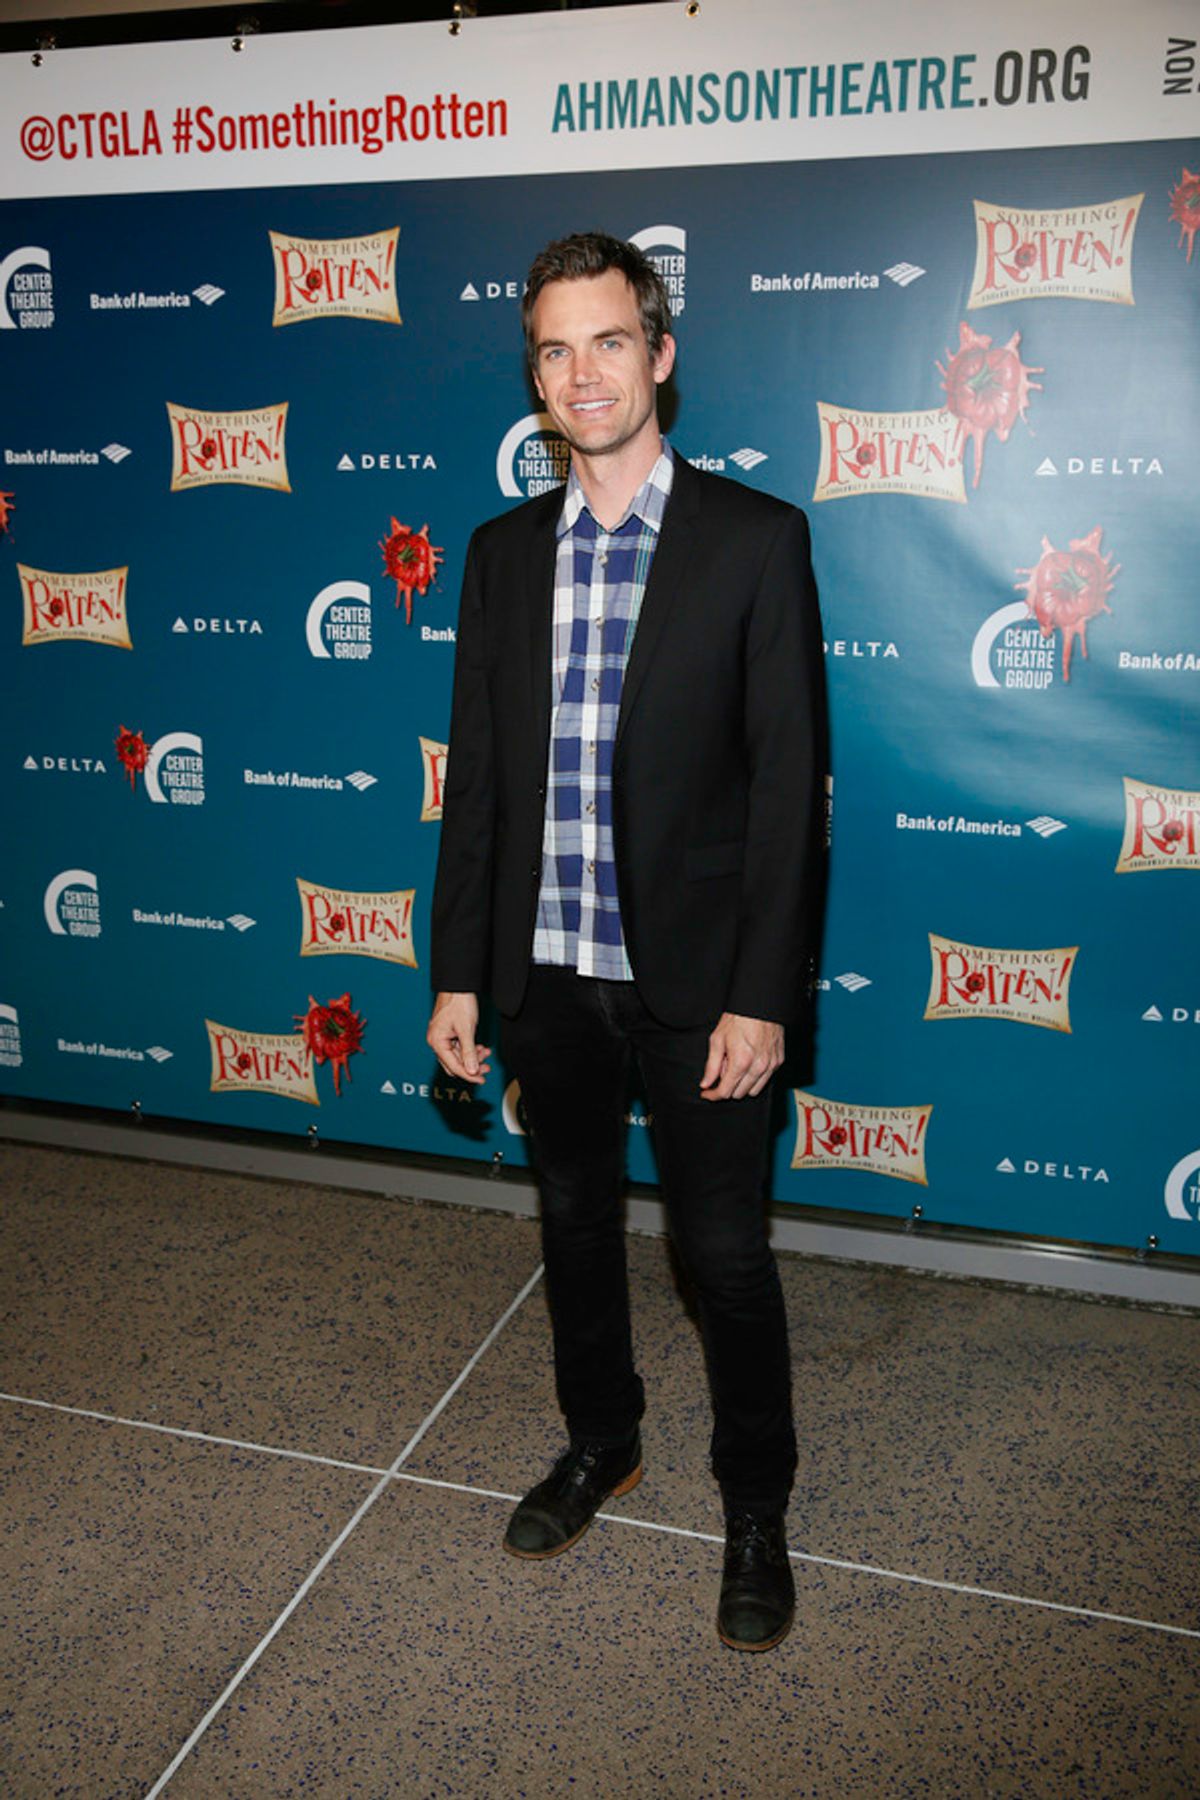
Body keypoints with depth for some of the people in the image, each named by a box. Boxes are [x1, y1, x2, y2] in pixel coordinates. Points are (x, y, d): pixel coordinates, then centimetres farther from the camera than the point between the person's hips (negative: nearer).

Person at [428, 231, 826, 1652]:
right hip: (545, 968, 4)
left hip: (694, 973, -4)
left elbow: (788, 779, -10)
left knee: (726, 1254, 7)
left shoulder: (755, 539, -7)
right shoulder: (503, 552, 6)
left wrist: (760, 993, -14)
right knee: (576, 1224, 19)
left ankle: (755, 1507, 31)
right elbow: (476, 776, 7)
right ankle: (600, 1443, 43)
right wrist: (458, 973, 4)